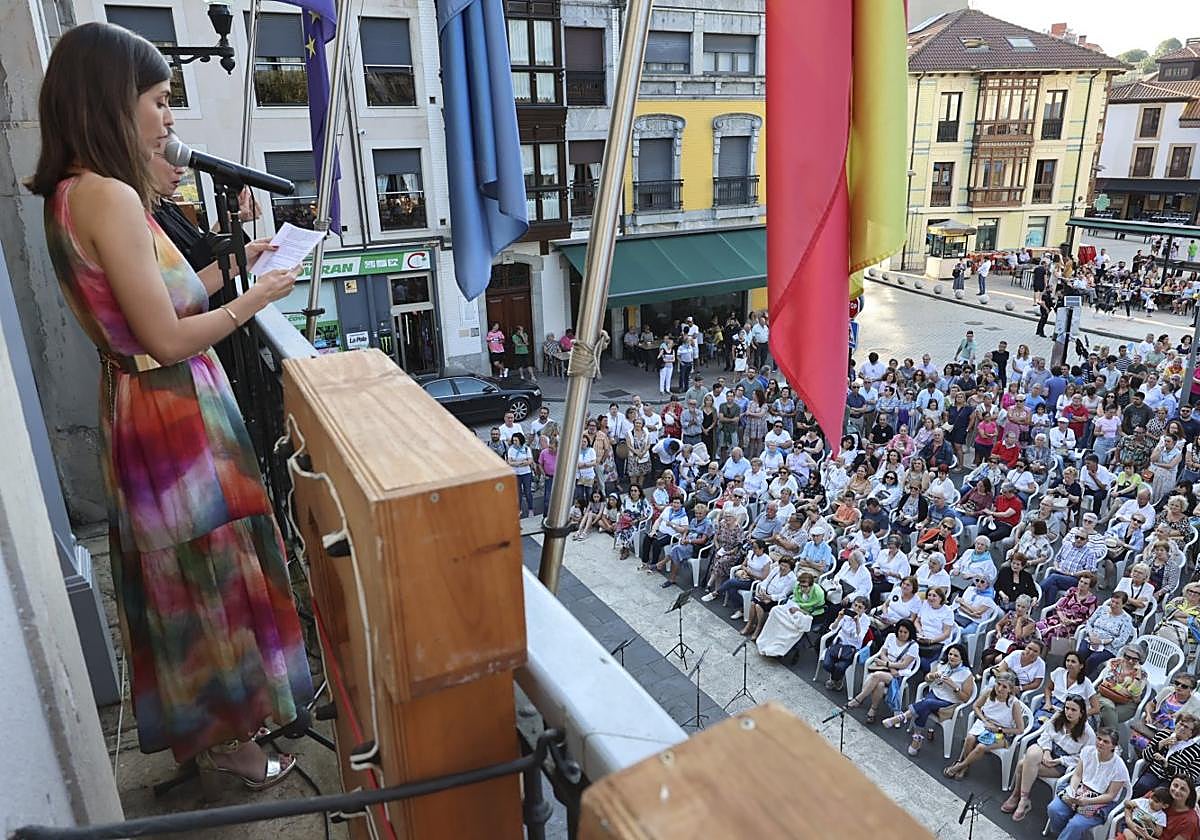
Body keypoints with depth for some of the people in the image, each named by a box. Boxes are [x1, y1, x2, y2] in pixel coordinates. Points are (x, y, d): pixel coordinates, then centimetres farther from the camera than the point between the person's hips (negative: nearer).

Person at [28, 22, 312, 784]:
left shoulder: (75, 193, 9)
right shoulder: (109, 196, -21)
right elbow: (167, 338, -22)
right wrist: (255, 298, -10)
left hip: (155, 412, 10)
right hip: (174, 415, -10)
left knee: (189, 575, 21)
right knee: (207, 573, 5)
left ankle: (211, 723, 40)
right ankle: (224, 739, 25)